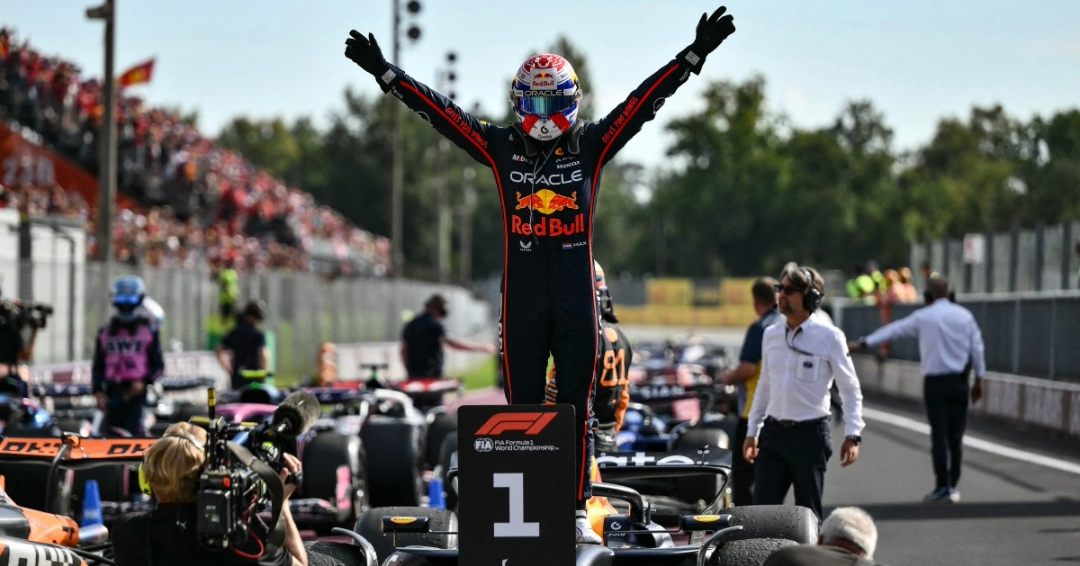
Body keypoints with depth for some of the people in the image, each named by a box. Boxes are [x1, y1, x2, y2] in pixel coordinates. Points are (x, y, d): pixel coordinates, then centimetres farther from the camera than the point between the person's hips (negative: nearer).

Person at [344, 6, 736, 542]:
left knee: (577, 407, 4)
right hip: (522, 300, 0)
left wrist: (694, 55, -6)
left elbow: (645, 100, 1)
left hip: (577, 299, 0)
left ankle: (577, 510, 8)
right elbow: (440, 111, 3)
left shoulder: (592, 144, 5)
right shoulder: (501, 147, 5)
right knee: (523, 406, 4)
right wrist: (384, 72, -1)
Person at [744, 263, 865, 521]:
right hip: (773, 432, 4)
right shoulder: (771, 335, 10)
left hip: (810, 434, -4)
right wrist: (752, 431, 18)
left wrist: (852, 435, -9)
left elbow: (850, 389, -1)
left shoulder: (829, 337, -5)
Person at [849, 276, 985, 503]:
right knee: (956, 435, 7)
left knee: (939, 435, -1)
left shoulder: (923, 317, -2)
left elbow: (894, 329, 3)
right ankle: (952, 486, 9)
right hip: (958, 381, 2)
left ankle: (942, 486, -5)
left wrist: (864, 343, 10)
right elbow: (977, 348, 4)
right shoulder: (964, 316, 3)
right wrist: (979, 379, 10)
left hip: (934, 381, -2)